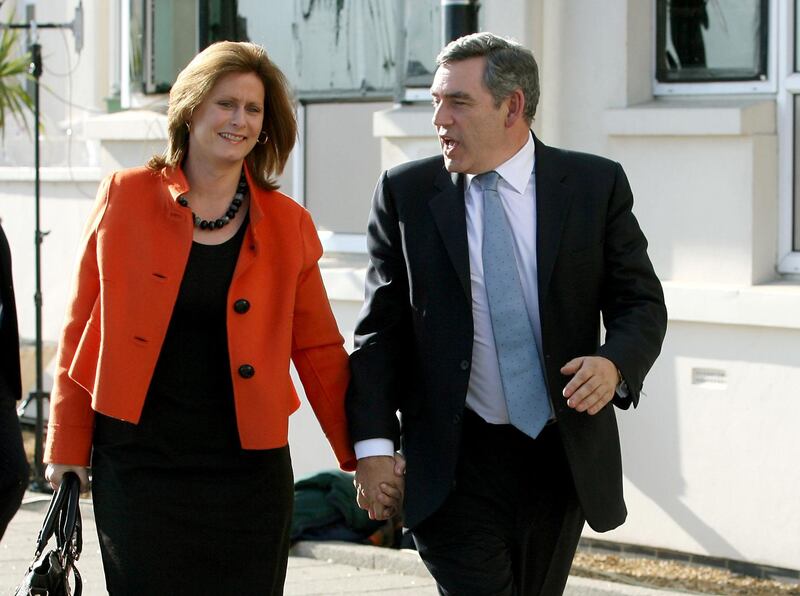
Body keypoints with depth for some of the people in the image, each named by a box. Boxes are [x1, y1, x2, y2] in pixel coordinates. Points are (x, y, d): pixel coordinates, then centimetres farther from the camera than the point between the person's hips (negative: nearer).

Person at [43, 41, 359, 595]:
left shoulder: (288, 224, 5)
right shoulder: (126, 197, 2)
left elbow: (319, 350, 8)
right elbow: (82, 329, 5)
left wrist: (364, 455, 3)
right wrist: (68, 447, 3)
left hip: (247, 466, 1)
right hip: (139, 463, -1)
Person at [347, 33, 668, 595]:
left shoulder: (596, 185, 1)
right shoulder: (405, 194, 1)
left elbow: (641, 303, 4)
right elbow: (381, 329, 2)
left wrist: (615, 363, -18)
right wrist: (374, 442, -8)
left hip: (566, 458, 2)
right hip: (453, 462, -1)